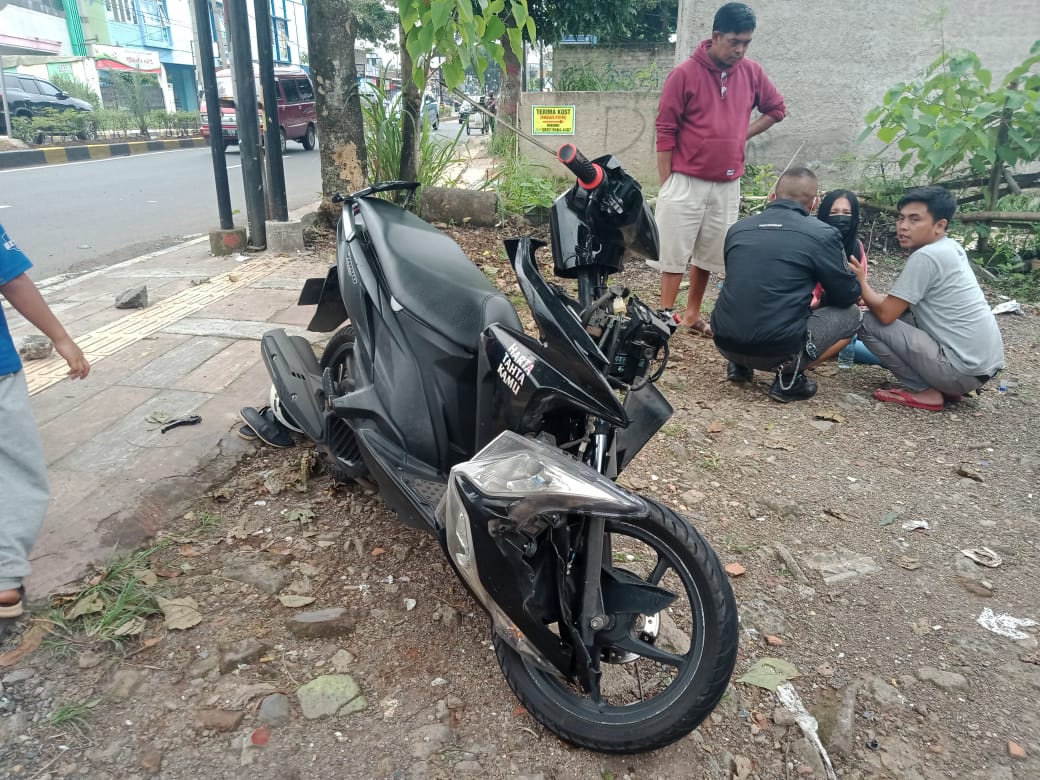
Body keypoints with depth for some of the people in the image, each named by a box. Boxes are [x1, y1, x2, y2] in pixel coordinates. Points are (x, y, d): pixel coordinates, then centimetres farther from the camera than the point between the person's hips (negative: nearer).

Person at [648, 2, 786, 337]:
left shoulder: (751, 72, 5)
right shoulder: (684, 74, -8)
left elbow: (777, 108, 20)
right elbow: (665, 131, -7)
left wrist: (743, 135, 5)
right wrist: (666, 185, -7)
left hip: (728, 185, 5)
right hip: (686, 182, -4)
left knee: (710, 253, 11)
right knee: (675, 252, 0)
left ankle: (692, 314, 24)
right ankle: (666, 316, 8)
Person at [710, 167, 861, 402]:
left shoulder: (738, 228, 10)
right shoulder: (822, 234, -4)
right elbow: (847, 296, 5)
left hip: (726, 343, 6)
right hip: (779, 349, -5)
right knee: (850, 313, 17)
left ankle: (739, 365, 17)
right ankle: (789, 377, 3)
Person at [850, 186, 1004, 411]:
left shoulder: (925, 257, -16)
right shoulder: (950, 248, 11)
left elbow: (886, 314, -14)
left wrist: (862, 282, 1)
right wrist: (873, 298, 10)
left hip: (963, 369, -9)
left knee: (869, 322, -7)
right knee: (901, 312, 22)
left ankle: (924, 392, -3)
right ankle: (945, 386, 16)